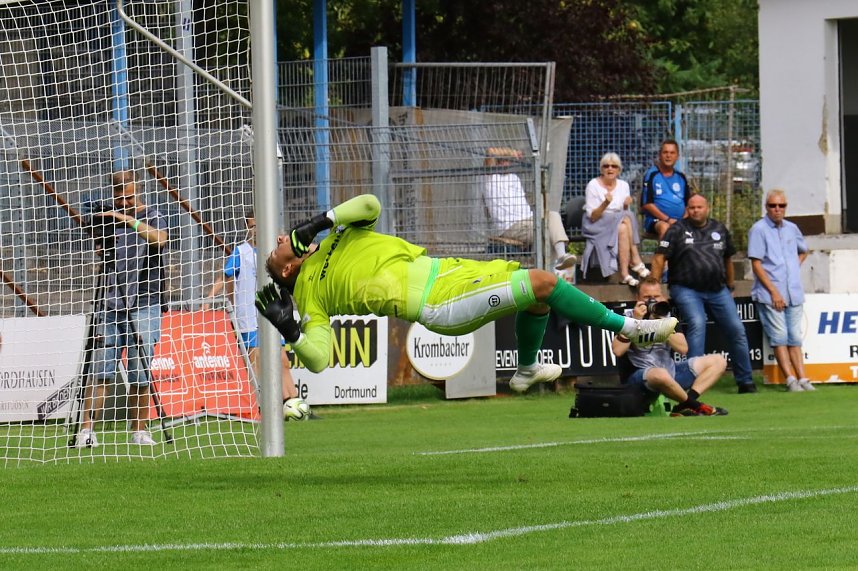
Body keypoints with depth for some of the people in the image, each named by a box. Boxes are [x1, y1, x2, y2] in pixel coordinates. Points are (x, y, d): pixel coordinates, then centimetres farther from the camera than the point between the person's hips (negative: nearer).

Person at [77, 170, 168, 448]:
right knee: (101, 370, -4)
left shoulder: (152, 217, 3)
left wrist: (131, 220, -27)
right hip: (110, 305, 2)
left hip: (144, 305, -2)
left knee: (140, 373, 0)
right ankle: (87, 429, -6)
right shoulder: (107, 217, 12)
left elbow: (159, 238, -18)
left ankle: (139, 429, 9)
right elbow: (97, 245, 23)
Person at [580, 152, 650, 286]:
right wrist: (605, 204, -27)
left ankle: (625, 273, -36)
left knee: (623, 229, -32)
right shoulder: (593, 186, -6)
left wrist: (626, 206, -14)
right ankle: (636, 260, -31)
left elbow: (626, 213, 8)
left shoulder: (623, 185, 8)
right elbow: (592, 217, -11)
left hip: (619, 223, 4)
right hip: (595, 226, -4)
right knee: (625, 219, -31)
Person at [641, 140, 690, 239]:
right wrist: (668, 219, -12)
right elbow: (646, 204, -4)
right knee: (665, 227, -38)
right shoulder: (651, 175, 1)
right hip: (656, 220, -4)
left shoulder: (680, 177, 17)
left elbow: (688, 203, 19)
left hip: (679, 221, 4)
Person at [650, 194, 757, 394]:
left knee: (736, 330, 0)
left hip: (717, 290, 4)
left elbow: (728, 259, 24)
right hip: (687, 289, -4)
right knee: (697, 325, -26)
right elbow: (659, 258, -3)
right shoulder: (677, 230, 1)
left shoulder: (719, 230, 13)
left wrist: (731, 286, 26)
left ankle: (745, 382, 11)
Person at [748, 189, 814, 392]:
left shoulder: (791, 229, 13)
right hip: (770, 294, -6)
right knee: (779, 337, -9)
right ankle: (791, 380, -12)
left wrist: (795, 268, 13)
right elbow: (756, 264, -10)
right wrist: (773, 291, -14)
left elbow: (803, 251, 32)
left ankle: (802, 379, 3)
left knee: (795, 338, 5)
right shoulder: (759, 230, -5)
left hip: (794, 293, 6)